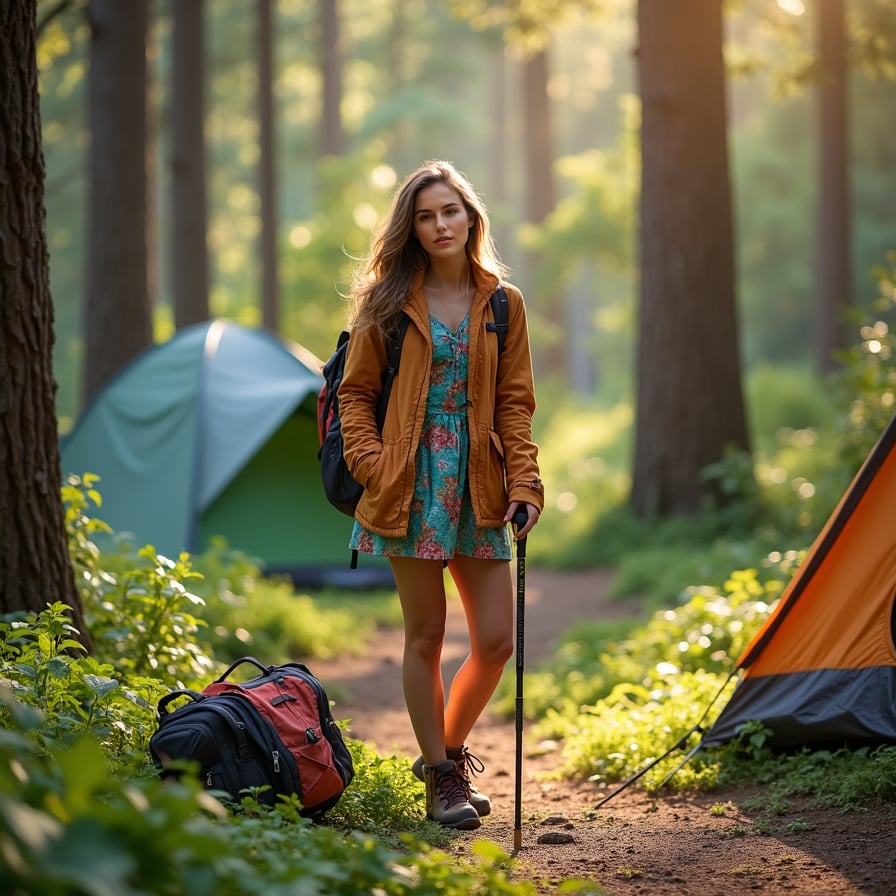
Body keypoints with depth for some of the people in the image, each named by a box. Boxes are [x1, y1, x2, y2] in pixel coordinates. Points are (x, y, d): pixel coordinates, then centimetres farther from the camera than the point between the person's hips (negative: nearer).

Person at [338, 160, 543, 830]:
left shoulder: (502, 303, 8)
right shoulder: (389, 302, 2)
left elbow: (515, 402, 7)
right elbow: (356, 393, 4)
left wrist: (525, 481, -3)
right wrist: (372, 465, -9)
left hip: (479, 487, 3)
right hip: (412, 485, -2)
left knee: (497, 640, 1)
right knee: (426, 636, 2)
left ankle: (448, 748, 25)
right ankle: (442, 777, 15)